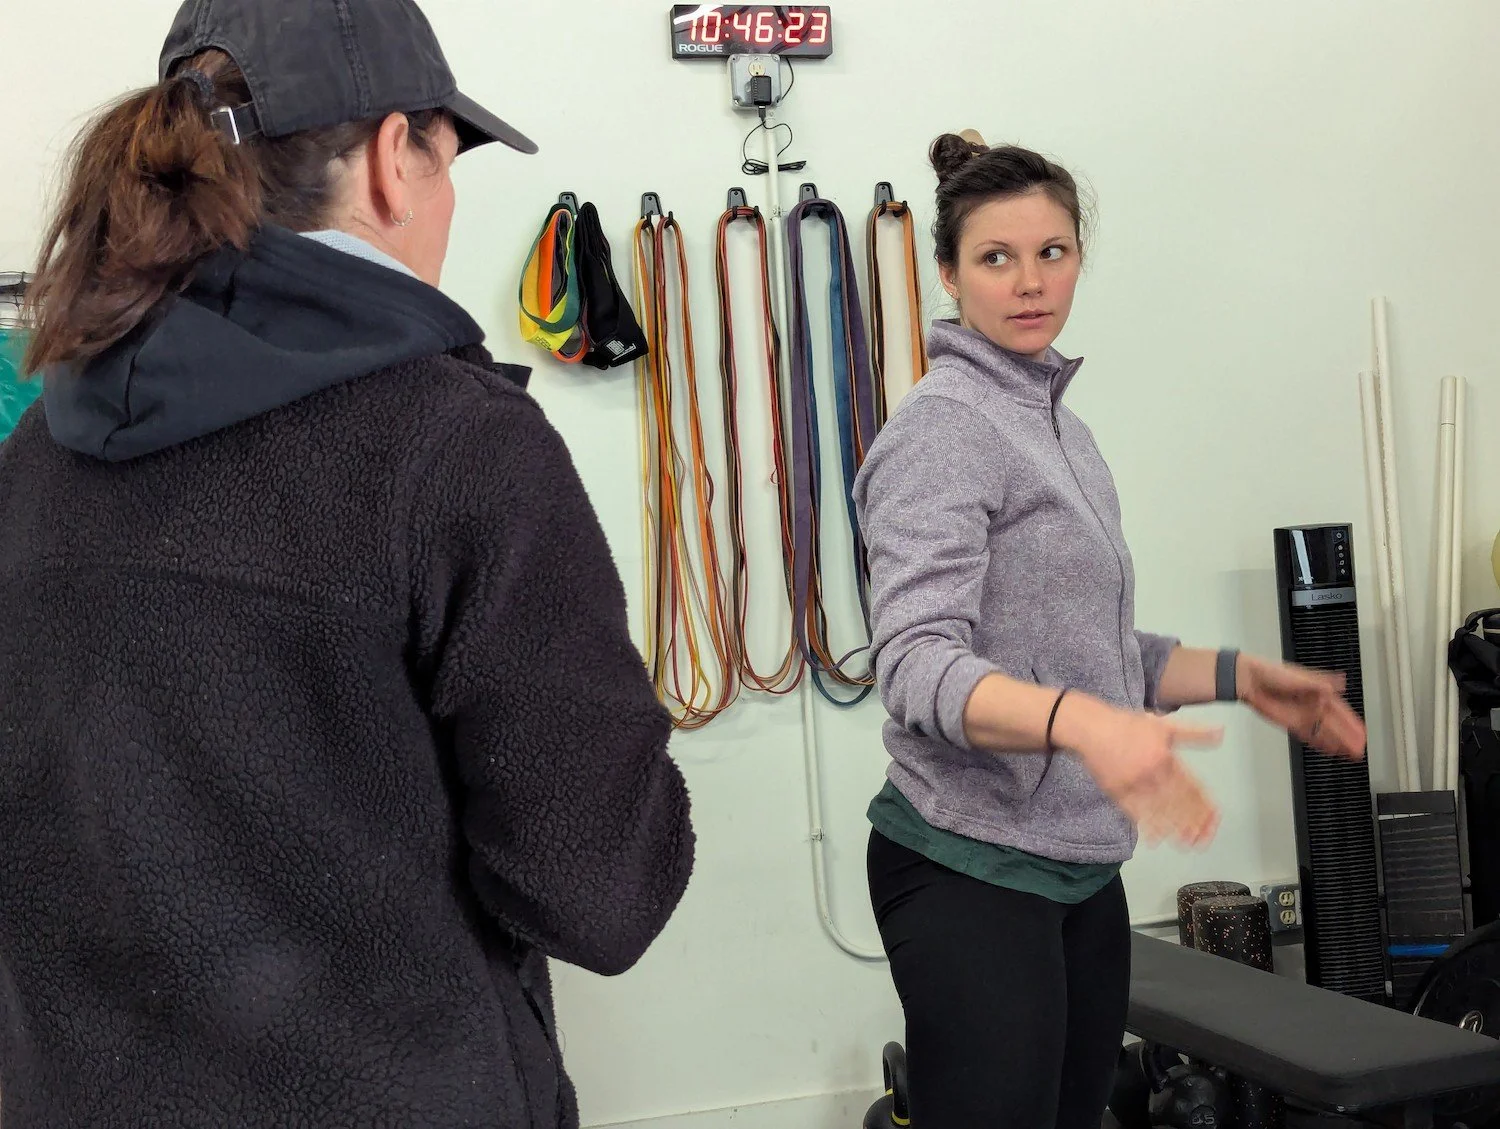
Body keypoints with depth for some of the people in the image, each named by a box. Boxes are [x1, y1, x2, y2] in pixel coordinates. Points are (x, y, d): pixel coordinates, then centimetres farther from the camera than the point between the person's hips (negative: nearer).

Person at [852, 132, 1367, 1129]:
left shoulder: (1063, 427, 15)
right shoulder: (945, 426, -12)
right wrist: (1080, 721, -38)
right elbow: (919, 665, -23)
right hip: (973, 868, -8)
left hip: (1082, 863, 8)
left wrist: (1238, 678, 14)